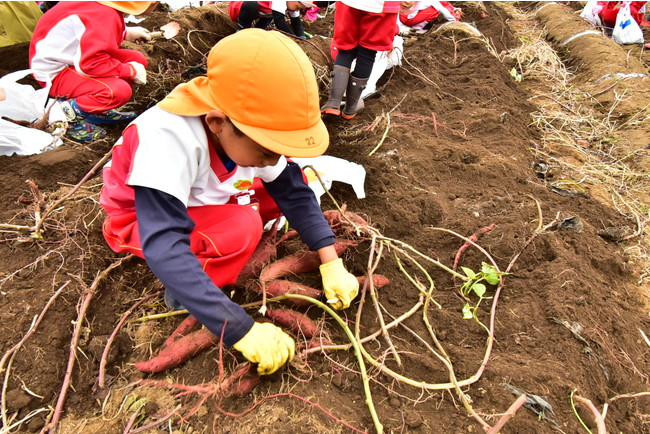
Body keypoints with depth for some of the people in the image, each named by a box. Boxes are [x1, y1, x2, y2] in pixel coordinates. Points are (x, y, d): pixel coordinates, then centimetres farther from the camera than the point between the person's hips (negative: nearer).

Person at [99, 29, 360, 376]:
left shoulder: (249, 130, -21)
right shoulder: (169, 138, -40)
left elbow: (293, 191, -9)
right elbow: (164, 250, -44)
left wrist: (331, 263, -16)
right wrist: (242, 330, -45)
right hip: (143, 219, -7)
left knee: (289, 182, -8)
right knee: (241, 229, -33)